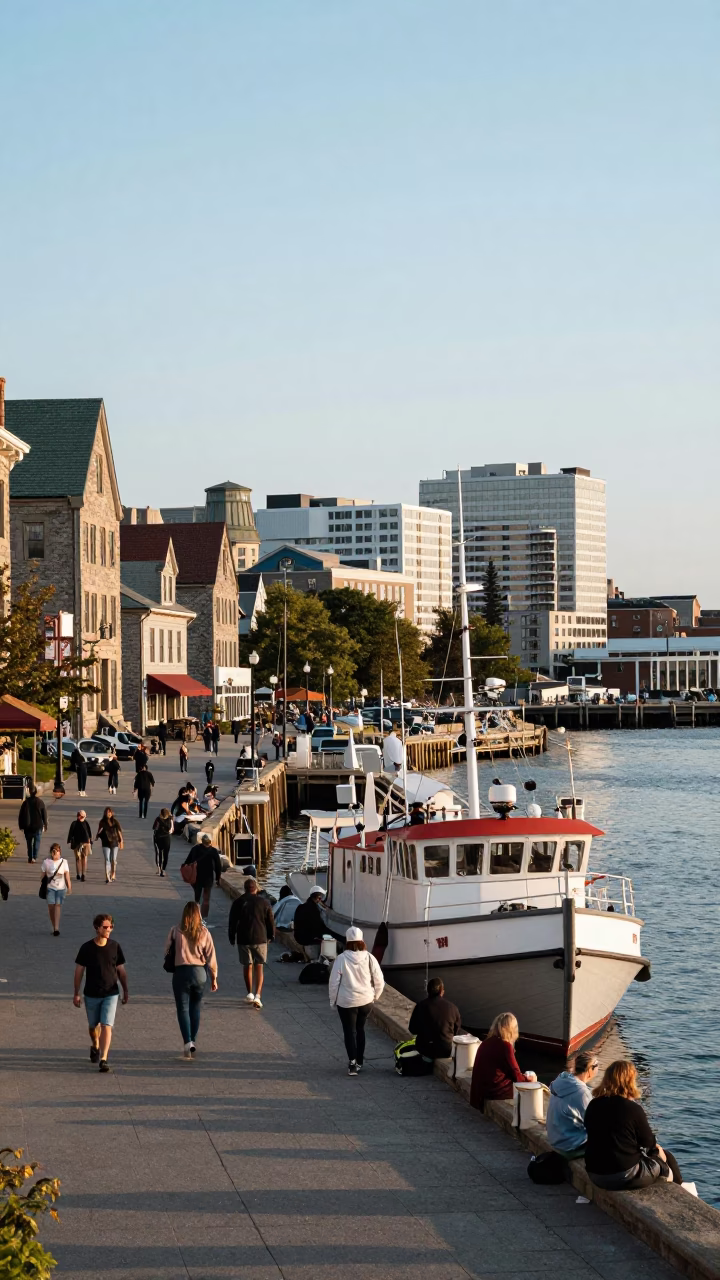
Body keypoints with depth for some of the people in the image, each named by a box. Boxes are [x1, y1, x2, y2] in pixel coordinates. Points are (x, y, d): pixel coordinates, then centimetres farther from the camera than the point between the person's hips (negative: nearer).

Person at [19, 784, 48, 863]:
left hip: (27, 827, 1)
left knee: (29, 843, 13)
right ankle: (34, 857, -11)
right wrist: (45, 825, 8)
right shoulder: (40, 802, -5)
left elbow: (21, 815, 1)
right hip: (38, 826, -1)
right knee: (37, 842, 3)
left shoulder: (25, 802, -2)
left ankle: (30, 857, 15)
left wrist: (21, 826, 9)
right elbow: (44, 815, -1)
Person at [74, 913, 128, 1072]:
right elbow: (79, 971, -1)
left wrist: (125, 990, 9)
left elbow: (121, 970, 7)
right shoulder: (87, 948, -7)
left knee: (107, 1026, -13)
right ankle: (95, 1046, 46)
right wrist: (76, 993, -2)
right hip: (91, 995, 1)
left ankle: (103, 1059, -15)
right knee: (93, 1025, 17)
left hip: (111, 994, -1)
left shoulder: (115, 947, -2)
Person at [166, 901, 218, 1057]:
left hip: (180, 972, -2)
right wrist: (214, 977, 8)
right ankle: (193, 1041, 23)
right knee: (195, 1008, 18)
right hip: (199, 973, 2)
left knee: (183, 1009, 2)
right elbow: (211, 956, 0)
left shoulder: (176, 931, -7)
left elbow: (167, 950, 1)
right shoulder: (204, 932, -3)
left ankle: (187, 1042, -13)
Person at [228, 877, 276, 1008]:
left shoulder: (238, 902, -1)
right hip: (260, 938, -1)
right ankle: (257, 995, -11)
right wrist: (271, 936, 19)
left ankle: (250, 993, 20)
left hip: (243, 939, 1)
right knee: (259, 967, 2)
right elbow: (271, 921, 4)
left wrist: (232, 937, 16)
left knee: (247, 966, 15)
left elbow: (232, 921, 4)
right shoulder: (264, 902, -2)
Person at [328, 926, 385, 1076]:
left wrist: (333, 1000, 5)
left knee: (350, 1031, 5)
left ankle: (353, 1062, -9)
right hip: (366, 1001, 3)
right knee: (360, 1029, 20)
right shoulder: (369, 958, -8)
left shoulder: (342, 958, -15)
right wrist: (375, 996, 14)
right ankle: (359, 1061, 26)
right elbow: (379, 980, -2)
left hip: (346, 1002, -3)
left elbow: (334, 982, -9)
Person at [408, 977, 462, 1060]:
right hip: (446, 1051, -1)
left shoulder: (420, 1006, -11)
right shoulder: (452, 1007, -11)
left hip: (425, 1050, 1)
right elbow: (457, 1031, 3)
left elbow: (412, 1030, 0)